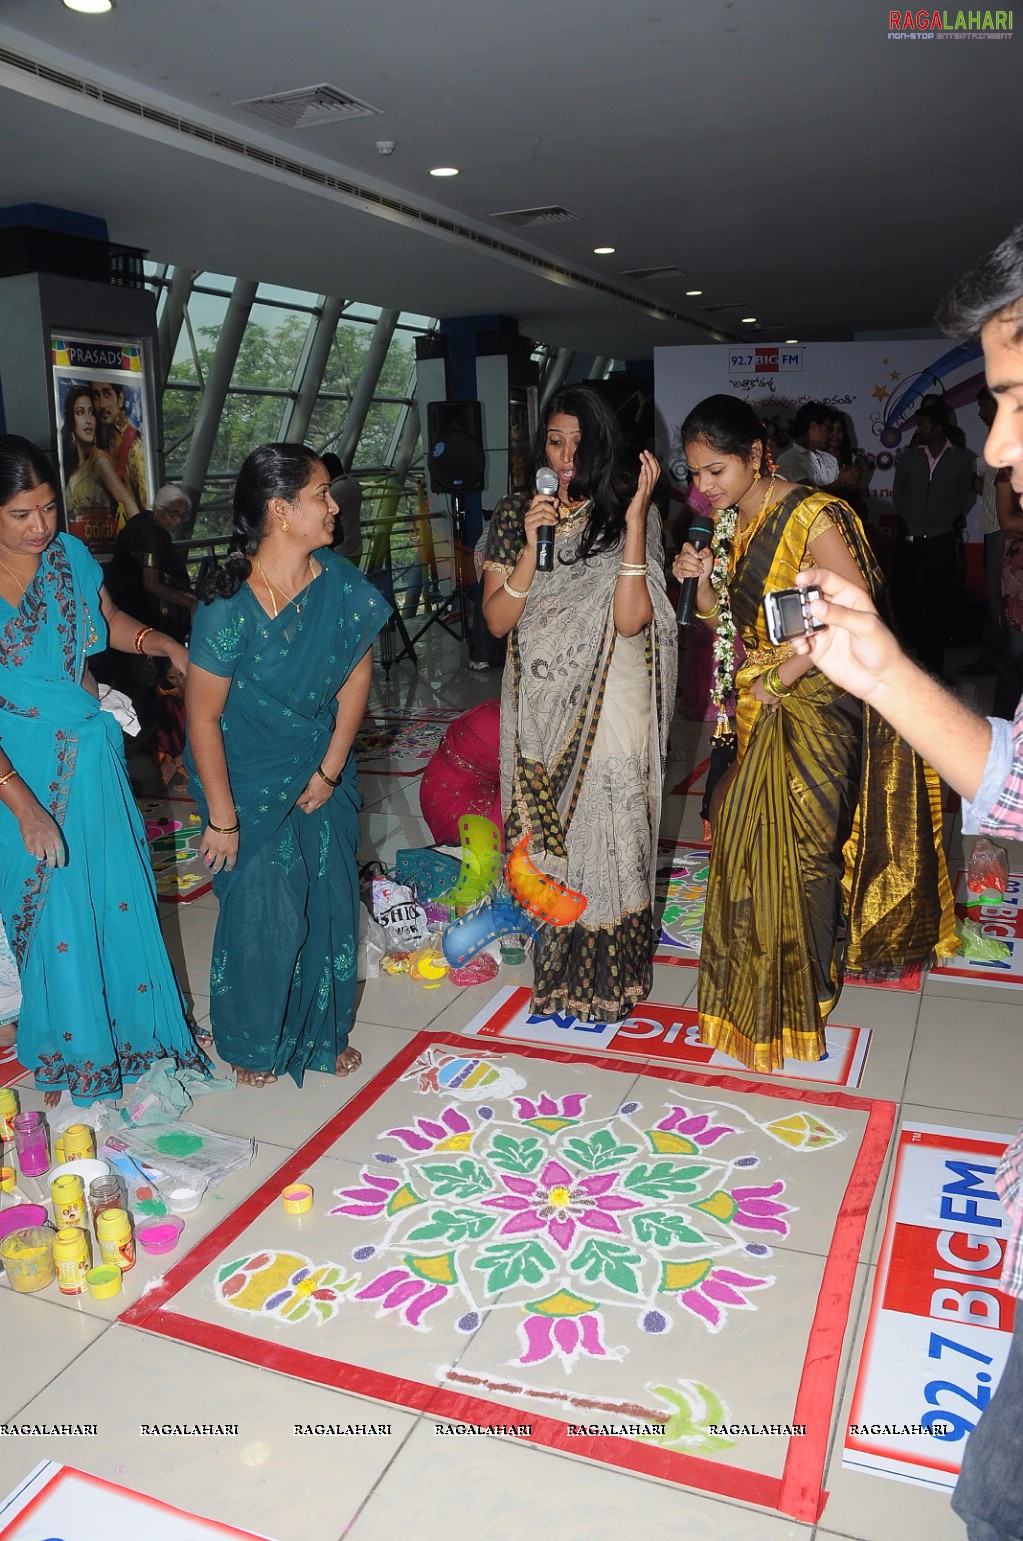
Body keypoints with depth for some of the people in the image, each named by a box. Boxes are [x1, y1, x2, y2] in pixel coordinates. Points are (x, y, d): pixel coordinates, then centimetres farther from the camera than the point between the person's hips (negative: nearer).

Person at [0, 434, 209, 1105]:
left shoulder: (71, 554, -3)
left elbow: (111, 621, 16)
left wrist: (168, 645, -1)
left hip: (94, 753, 5)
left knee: (119, 892, 15)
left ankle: (133, 1021, 37)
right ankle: (66, 1053, 32)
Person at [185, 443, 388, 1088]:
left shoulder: (342, 585, -12)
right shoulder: (229, 607, -26)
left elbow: (357, 677, -2)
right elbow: (203, 716, -19)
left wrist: (331, 770, -3)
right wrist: (222, 818, -14)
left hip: (319, 772, 4)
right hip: (249, 780, -4)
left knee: (331, 903, 10)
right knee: (263, 916, 5)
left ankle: (325, 1032, 34)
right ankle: (254, 1042, 32)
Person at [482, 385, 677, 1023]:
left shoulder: (630, 516, -4)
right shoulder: (516, 514, 4)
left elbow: (631, 620, -17)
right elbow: (497, 620, -3)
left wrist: (635, 519, -20)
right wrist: (531, 547, -15)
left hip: (611, 706, -3)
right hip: (541, 706, 3)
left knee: (606, 832, 3)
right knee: (545, 835, 11)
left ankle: (606, 975, 22)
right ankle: (556, 964, 30)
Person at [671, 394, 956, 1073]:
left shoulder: (810, 515, -18)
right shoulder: (728, 521, 6)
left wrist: (785, 676, -19)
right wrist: (703, 581, -10)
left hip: (812, 706, -7)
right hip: (759, 708, 7)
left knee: (798, 847, 2)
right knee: (754, 844, 15)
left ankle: (799, 993, 21)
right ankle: (759, 985, 34)